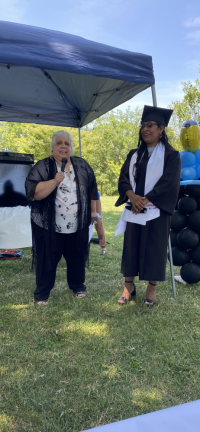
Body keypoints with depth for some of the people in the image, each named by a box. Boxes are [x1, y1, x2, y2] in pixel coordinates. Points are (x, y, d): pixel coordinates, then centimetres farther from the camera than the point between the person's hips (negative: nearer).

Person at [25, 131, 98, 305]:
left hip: (77, 225, 3)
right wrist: (55, 181, -27)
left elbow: (92, 189, 13)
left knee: (77, 257, 14)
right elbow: (33, 192, -18)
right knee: (47, 260, 7)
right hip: (49, 225, -3)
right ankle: (42, 292, 24)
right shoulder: (42, 167, -6)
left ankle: (78, 285, 35)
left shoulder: (82, 165, 6)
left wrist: (93, 211, 13)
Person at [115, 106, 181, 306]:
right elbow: (123, 178, 4)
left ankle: (151, 288, 17)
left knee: (154, 249, 2)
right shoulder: (134, 154, 13)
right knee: (130, 247, 6)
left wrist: (145, 200, -16)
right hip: (133, 210, 4)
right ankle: (129, 285, 18)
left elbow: (168, 183, -10)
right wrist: (132, 196, -15)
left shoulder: (170, 155, 0)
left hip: (157, 211, -3)